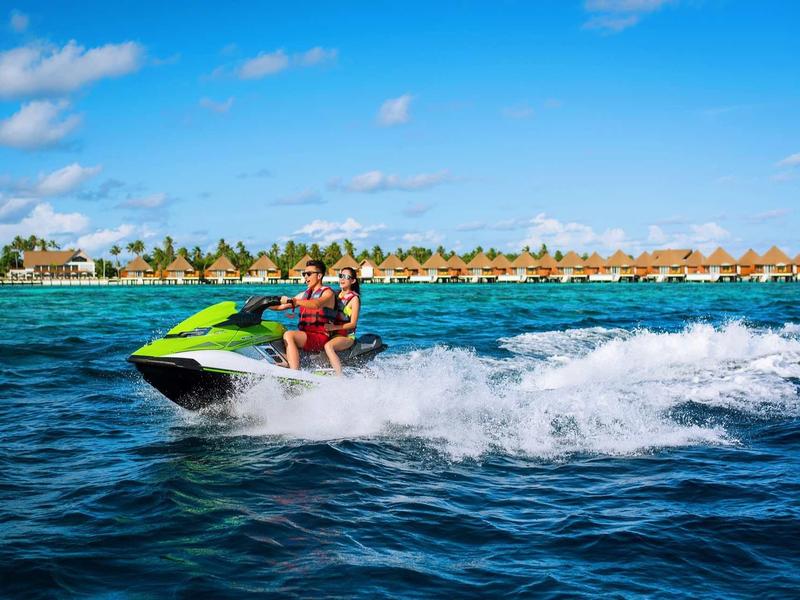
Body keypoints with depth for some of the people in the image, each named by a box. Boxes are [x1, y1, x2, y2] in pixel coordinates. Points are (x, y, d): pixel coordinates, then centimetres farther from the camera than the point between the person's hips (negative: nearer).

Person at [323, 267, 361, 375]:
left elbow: (353, 323, -10)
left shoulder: (354, 298, -3)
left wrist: (334, 327, -22)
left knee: (328, 346, -35)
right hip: (333, 333, 7)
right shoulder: (337, 295, 15)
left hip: (347, 336, -7)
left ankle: (340, 377, -40)